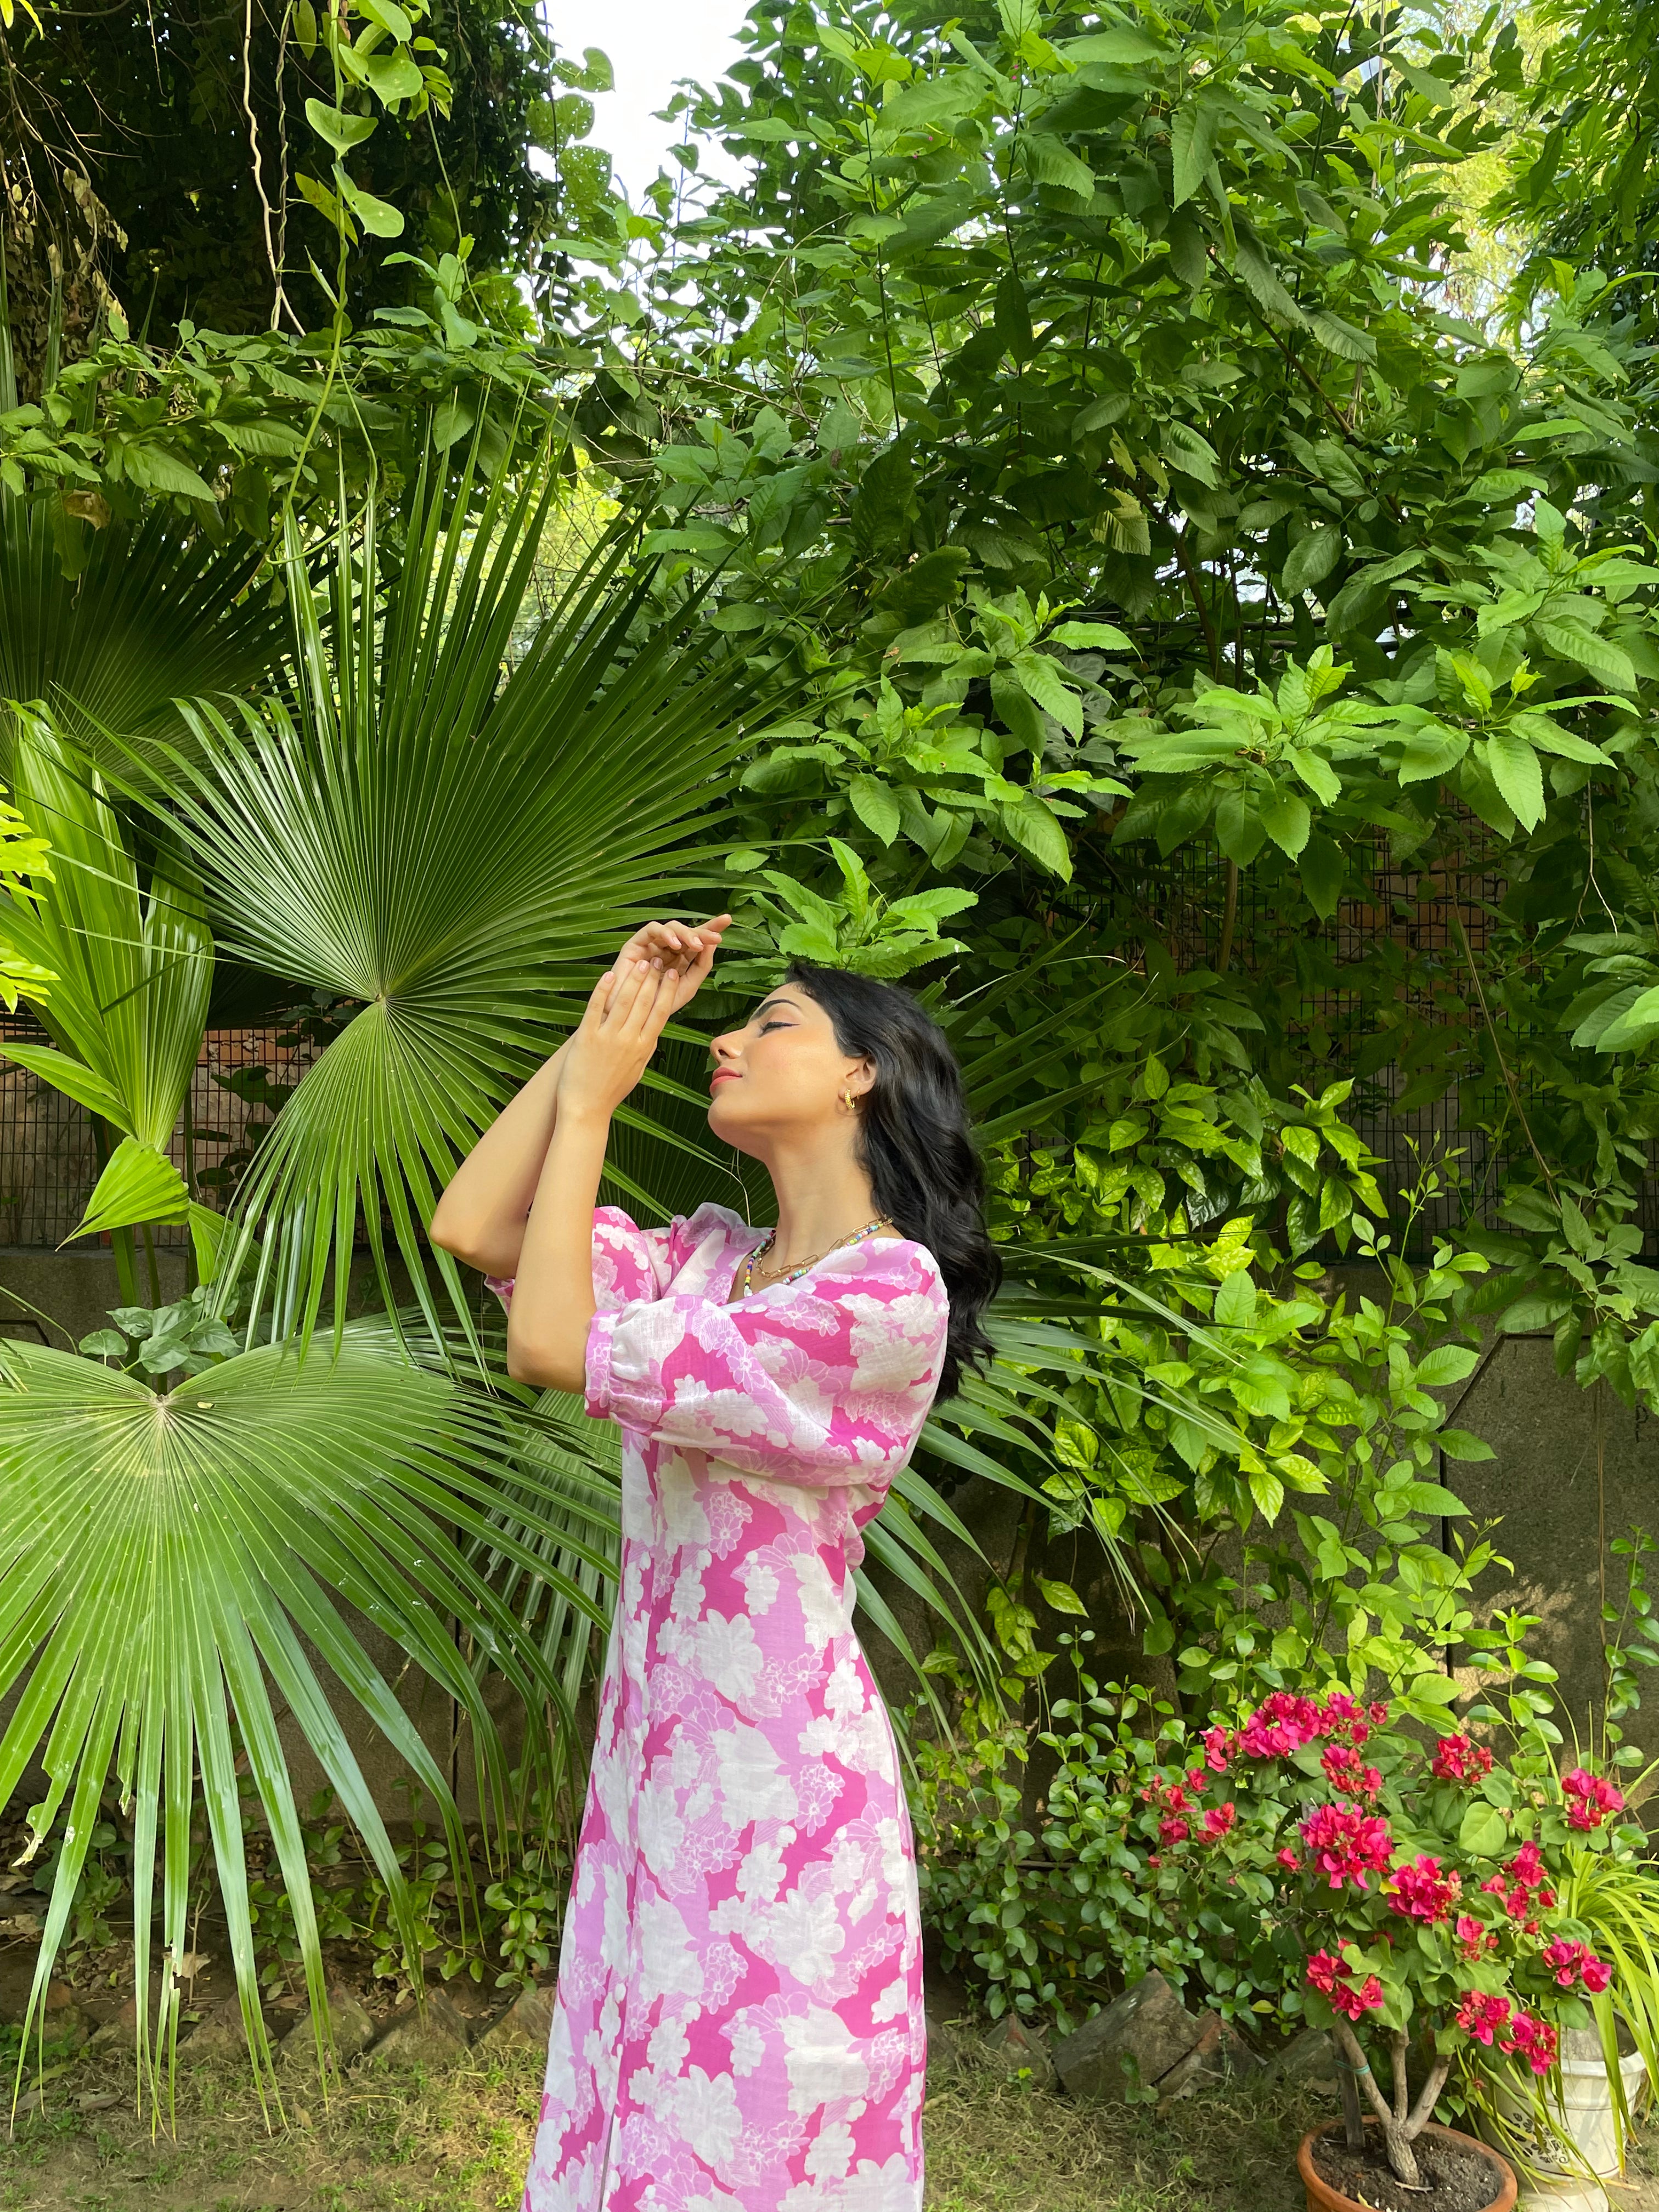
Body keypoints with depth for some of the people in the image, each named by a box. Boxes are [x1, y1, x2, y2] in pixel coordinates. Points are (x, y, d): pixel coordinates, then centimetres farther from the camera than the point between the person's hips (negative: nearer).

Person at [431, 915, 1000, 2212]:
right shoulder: (709, 1255, 5)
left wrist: (591, 1094, -13)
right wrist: (598, 1028, 0)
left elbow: (554, 1349, -22)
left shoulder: (891, 1292, -19)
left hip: (777, 1782, -7)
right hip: (654, 1757, 7)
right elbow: (469, 1227, -1)